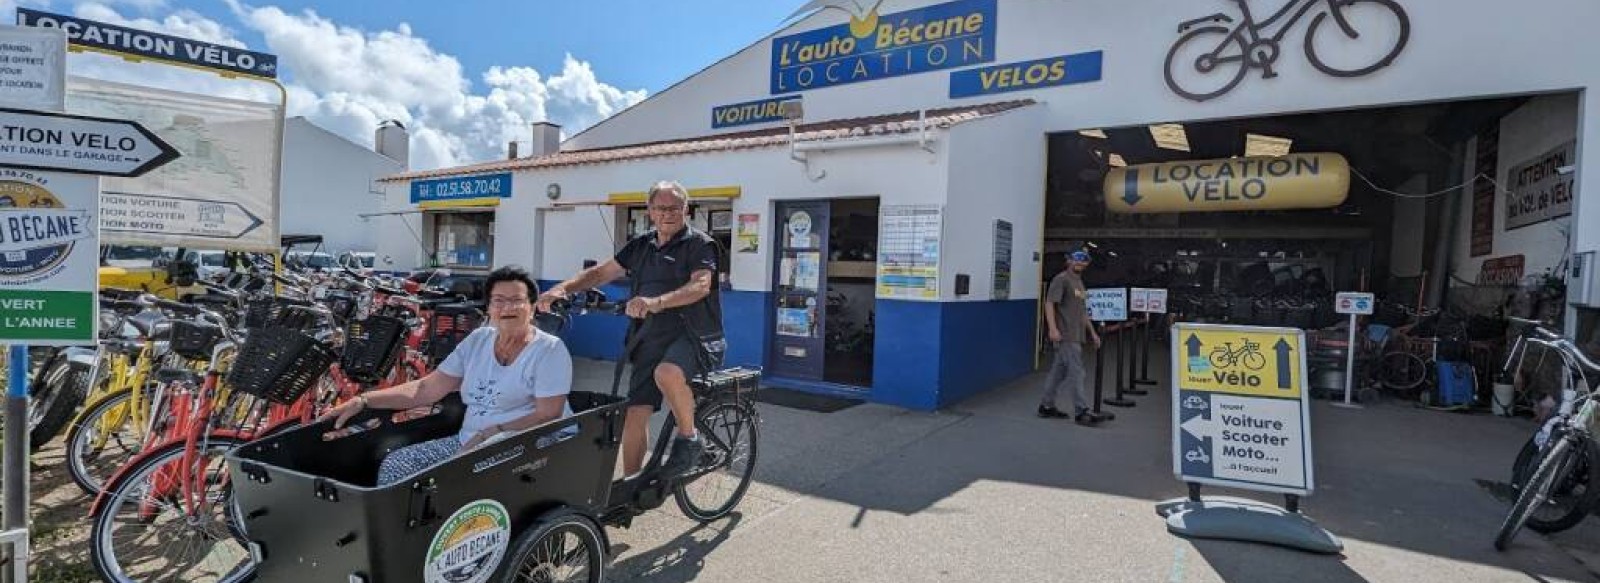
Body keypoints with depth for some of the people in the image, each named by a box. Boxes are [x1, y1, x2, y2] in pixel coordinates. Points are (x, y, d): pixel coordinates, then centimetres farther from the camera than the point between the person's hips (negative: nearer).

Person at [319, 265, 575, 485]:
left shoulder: (550, 350, -7)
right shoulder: (478, 340, 11)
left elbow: (548, 416, -13)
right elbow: (426, 389, 10)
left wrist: (491, 433, -19)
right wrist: (363, 401, 2)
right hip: (468, 442, 7)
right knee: (394, 465, -10)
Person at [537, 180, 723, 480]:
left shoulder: (699, 243, -4)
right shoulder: (641, 246, 15)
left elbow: (701, 285, -22)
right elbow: (601, 272, 16)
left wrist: (656, 303, -37)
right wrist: (562, 288, -2)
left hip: (693, 335, -6)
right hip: (651, 338, 6)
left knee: (667, 373, -37)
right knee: (635, 414, 1)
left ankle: (689, 438, -13)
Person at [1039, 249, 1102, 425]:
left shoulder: (1080, 282, 21)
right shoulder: (1061, 279, -7)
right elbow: (1049, 303, -15)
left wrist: (1092, 332, 24)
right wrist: (1053, 329, -24)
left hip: (1076, 336, 9)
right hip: (1065, 336, -9)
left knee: (1059, 371, 11)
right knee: (1076, 371, -8)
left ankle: (1047, 406, 17)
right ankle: (1081, 412, -4)